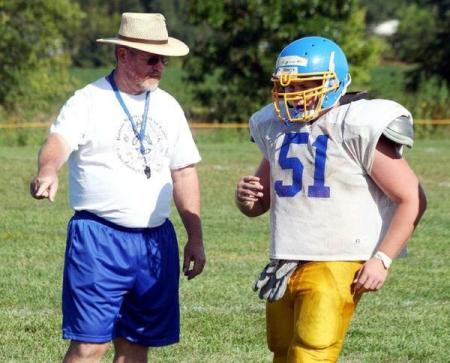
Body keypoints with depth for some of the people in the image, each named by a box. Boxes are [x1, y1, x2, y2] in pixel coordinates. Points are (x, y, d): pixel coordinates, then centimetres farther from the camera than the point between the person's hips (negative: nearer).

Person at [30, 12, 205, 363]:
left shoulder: (168, 107, 13)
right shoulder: (89, 101, -6)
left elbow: (184, 174, 18)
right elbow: (59, 141, -25)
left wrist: (195, 238, 15)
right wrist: (48, 171, -48)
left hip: (156, 239, 6)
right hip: (99, 238, -6)